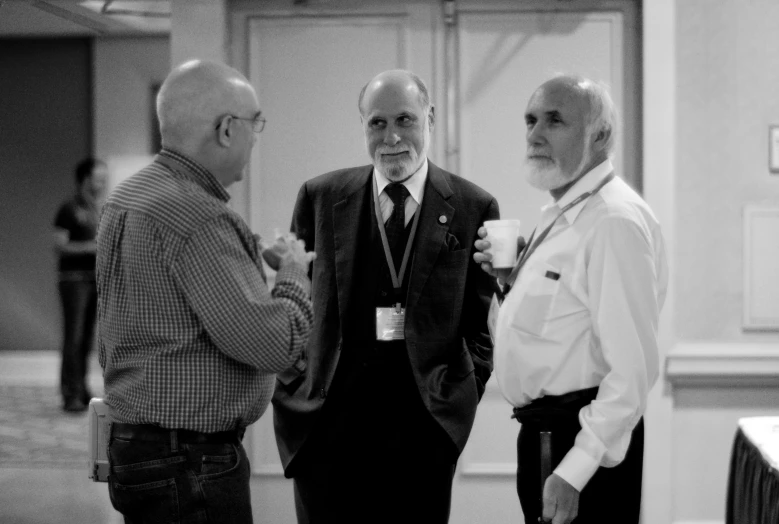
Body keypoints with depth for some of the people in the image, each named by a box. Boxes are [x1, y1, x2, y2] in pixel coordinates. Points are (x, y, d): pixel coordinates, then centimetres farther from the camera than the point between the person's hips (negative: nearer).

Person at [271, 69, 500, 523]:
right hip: (327, 418, 1)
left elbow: (484, 315, 8)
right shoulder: (321, 197, 5)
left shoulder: (473, 208, 3)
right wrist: (293, 381, 2)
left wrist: (468, 388, -1)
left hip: (426, 419, 0)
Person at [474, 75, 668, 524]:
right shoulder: (559, 216, 12)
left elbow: (633, 369, -24)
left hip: (586, 440, -9)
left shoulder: (615, 221, -19)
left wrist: (573, 471, -26)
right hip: (542, 434, 9)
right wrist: (512, 279, 3)